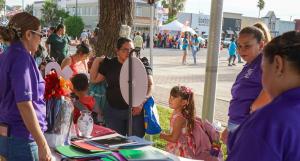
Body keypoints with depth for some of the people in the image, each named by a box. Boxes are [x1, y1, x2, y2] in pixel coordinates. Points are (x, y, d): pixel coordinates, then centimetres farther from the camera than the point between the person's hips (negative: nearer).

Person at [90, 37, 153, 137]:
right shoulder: (109, 65, 8)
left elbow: (150, 85, -4)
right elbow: (94, 79, 15)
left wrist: (142, 102, -16)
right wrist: (96, 61, 6)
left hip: (135, 110, -2)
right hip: (113, 111, 3)